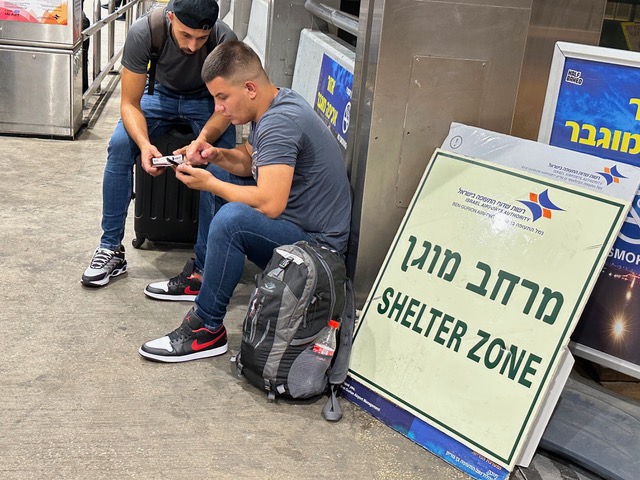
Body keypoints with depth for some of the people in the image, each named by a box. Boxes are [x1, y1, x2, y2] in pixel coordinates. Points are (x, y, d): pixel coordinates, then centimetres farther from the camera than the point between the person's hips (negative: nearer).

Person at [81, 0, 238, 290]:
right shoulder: (143, 33, -29)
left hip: (207, 101, -1)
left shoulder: (225, 41, -31)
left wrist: (203, 140, -42)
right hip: (161, 94, 1)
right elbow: (129, 103, -21)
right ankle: (111, 249, -11)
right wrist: (144, 144, -42)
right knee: (120, 144, -25)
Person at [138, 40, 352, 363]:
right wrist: (217, 156, 0)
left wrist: (209, 184, -18)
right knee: (221, 177, 20)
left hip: (316, 242, -11)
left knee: (233, 218, -34)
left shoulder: (280, 122, -25)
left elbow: (270, 205, -32)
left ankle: (207, 330, -19)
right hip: (296, 223, 11)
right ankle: (206, 274, 21)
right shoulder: (275, 105, 6)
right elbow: (250, 160, 21)